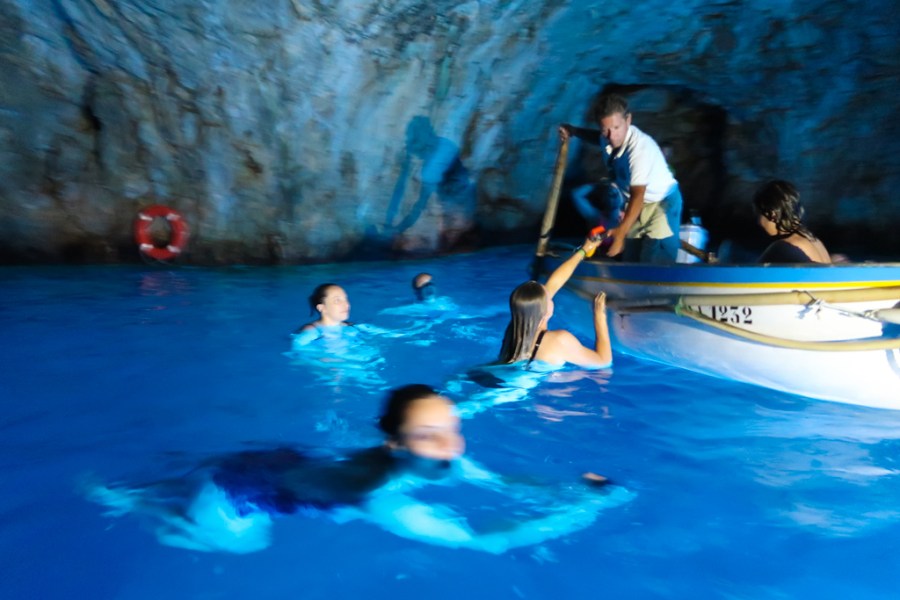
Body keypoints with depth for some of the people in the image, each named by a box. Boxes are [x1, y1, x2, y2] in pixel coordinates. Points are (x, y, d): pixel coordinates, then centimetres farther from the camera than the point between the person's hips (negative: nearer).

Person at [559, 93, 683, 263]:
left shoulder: (641, 147, -32)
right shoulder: (609, 138, -10)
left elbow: (638, 195, -34)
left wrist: (620, 233, -41)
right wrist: (573, 131, 4)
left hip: (662, 203, -7)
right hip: (636, 204, 7)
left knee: (655, 266, -17)